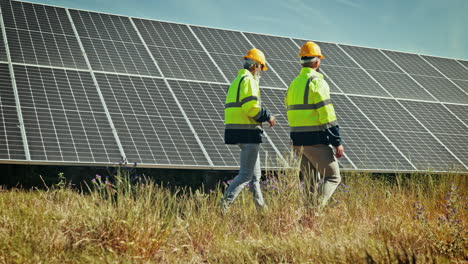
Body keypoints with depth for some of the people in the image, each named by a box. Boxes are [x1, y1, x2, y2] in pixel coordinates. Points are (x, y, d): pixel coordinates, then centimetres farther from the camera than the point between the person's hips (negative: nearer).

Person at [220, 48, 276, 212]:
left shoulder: (236, 81, 21)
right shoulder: (249, 80, -10)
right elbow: (251, 107, -21)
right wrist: (267, 116, -8)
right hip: (247, 131, -10)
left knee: (255, 173, 18)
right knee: (246, 174, -9)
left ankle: (261, 207, 26)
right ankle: (225, 203, -16)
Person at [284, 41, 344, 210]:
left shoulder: (293, 84, 14)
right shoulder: (317, 82, -11)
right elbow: (327, 116, -16)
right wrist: (338, 142, -12)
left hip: (298, 142, 8)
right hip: (316, 141, -8)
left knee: (312, 182, 15)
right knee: (333, 177, 1)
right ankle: (316, 209, -15)